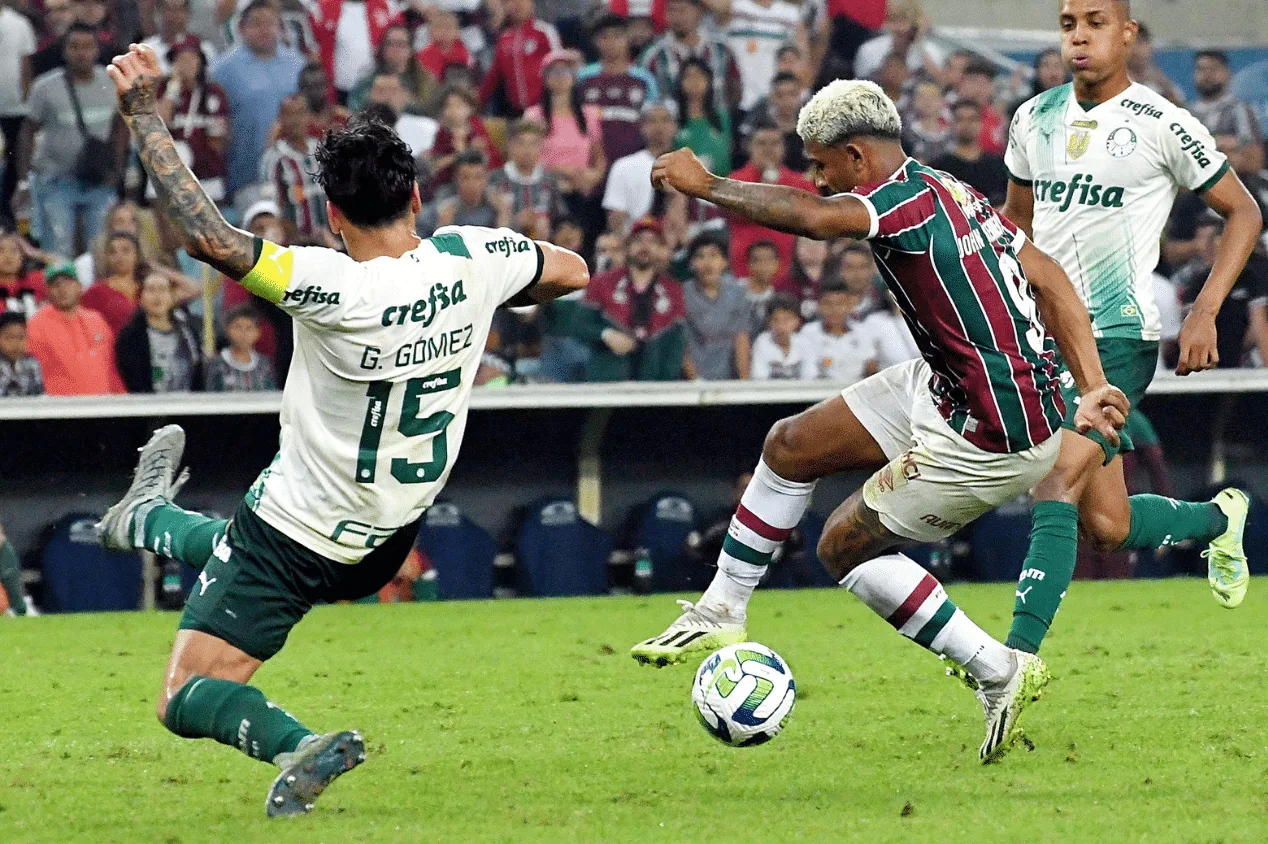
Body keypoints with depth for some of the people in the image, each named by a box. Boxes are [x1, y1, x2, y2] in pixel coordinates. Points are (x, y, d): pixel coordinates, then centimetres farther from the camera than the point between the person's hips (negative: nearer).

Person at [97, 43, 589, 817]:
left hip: (299, 535, -7)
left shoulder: (336, 288, -32)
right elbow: (571, 272, 5)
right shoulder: (471, 260, -15)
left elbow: (209, 236, -37)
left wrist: (144, 117, -29)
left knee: (188, 700, 0)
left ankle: (299, 747, -22)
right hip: (390, 546, 7)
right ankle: (146, 519, 63)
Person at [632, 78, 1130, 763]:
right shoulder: (951, 193, 9)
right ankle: (720, 613, 29)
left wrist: (706, 185, -28)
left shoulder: (910, 198, -20)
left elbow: (815, 217, -40)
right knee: (791, 446, 14)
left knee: (844, 546, 4)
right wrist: (1091, 388, 4)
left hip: (992, 439, -10)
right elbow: (1050, 282, 8)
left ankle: (998, 673, 6)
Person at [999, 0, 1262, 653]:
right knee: (1108, 526, 9)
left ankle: (1018, 653, -24)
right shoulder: (1035, 120, 8)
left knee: (1057, 487, -21)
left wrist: (1205, 313, -9)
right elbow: (1016, 223, 23)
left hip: (1118, 337, -6)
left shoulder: (1161, 126, -7)